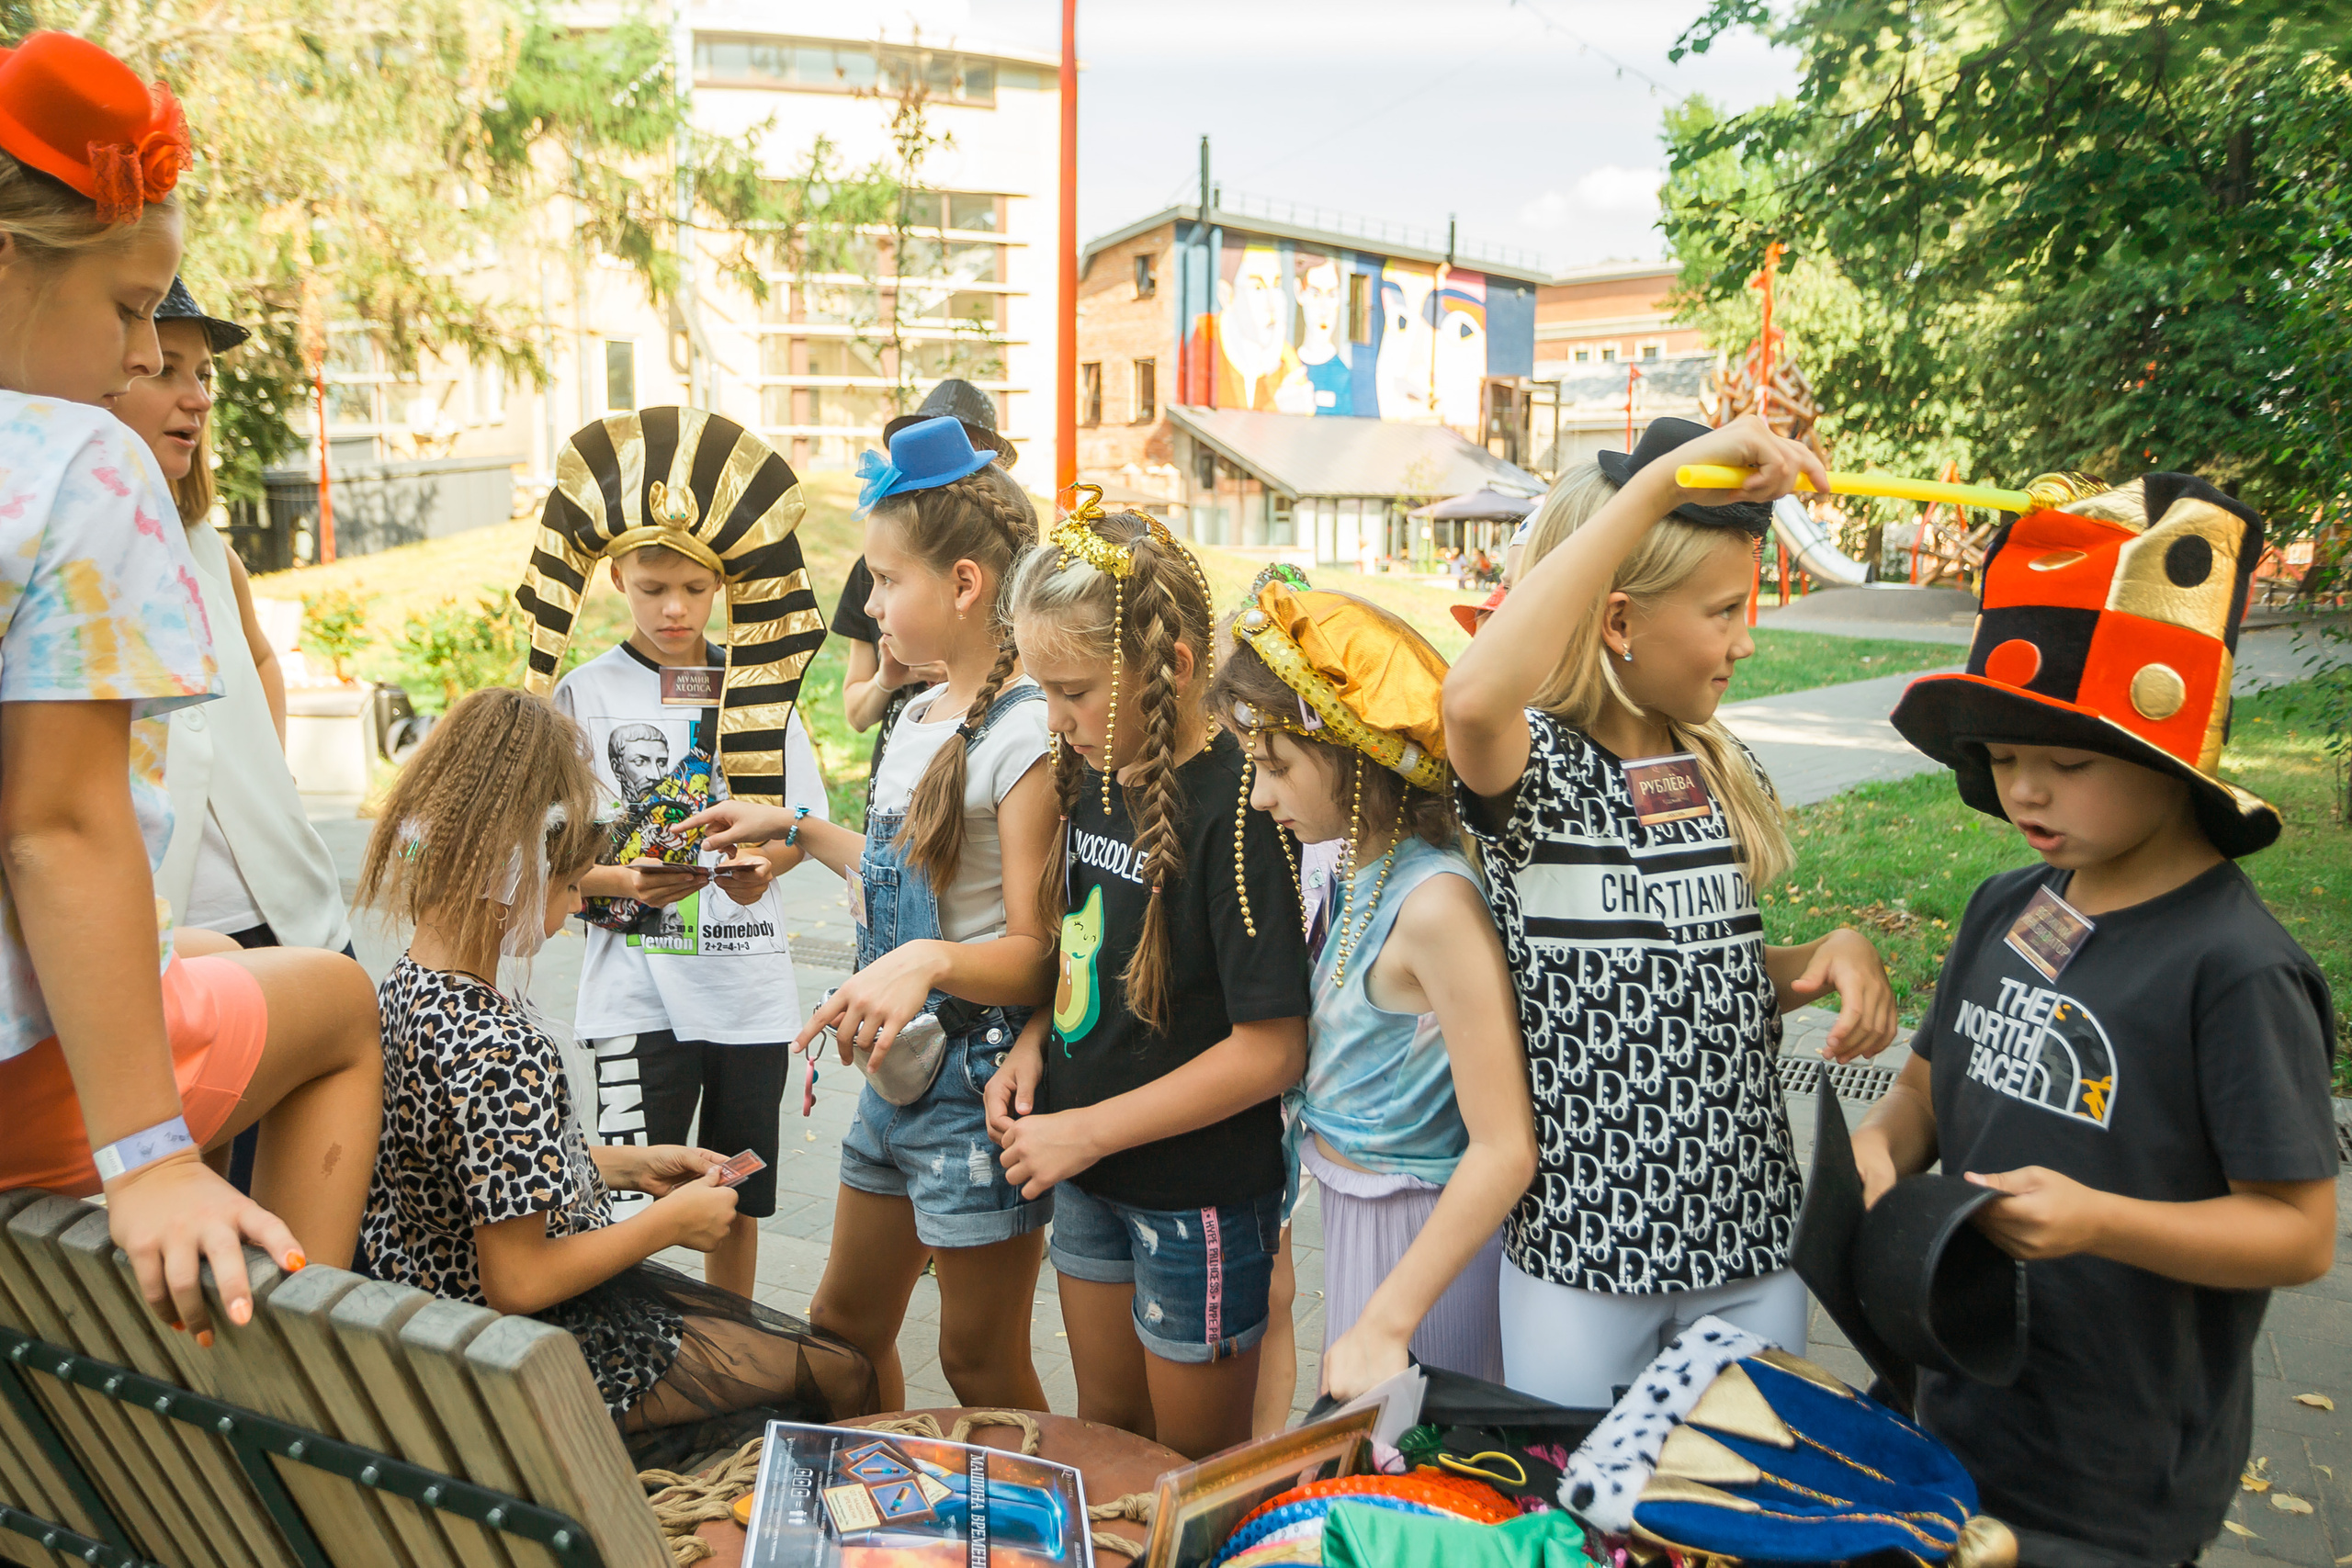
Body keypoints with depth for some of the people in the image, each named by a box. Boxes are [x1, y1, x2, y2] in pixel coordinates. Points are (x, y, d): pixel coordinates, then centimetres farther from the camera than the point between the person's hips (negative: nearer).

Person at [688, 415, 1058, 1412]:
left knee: (980, 1365, 6)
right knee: (844, 1325, 21)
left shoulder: (1024, 735, -18)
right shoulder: (918, 718, 10)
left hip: (981, 1077, -9)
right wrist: (798, 830, 24)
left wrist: (928, 962, -37)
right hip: (898, 1070, 9)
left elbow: (1036, 954, -20)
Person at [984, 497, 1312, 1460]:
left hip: (1200, 1196, -7)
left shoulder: (1234, 803, -24)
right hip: (1091, 1177, 7)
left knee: (1197, 1460, 14)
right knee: (1104, 1426, 25)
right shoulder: (1094, 774, 1)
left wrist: (1087, 1131, -19)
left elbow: (1270, 1049, -23)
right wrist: (1035, 1044, -3)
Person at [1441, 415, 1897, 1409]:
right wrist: (1656, 484, -37)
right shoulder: (1537, 767, -14)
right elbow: (1472, 699, -41)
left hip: (1748, 1231, 6)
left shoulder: (1720, 769, 6)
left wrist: (1828, 956, -5)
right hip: (1581, 1241, -5)